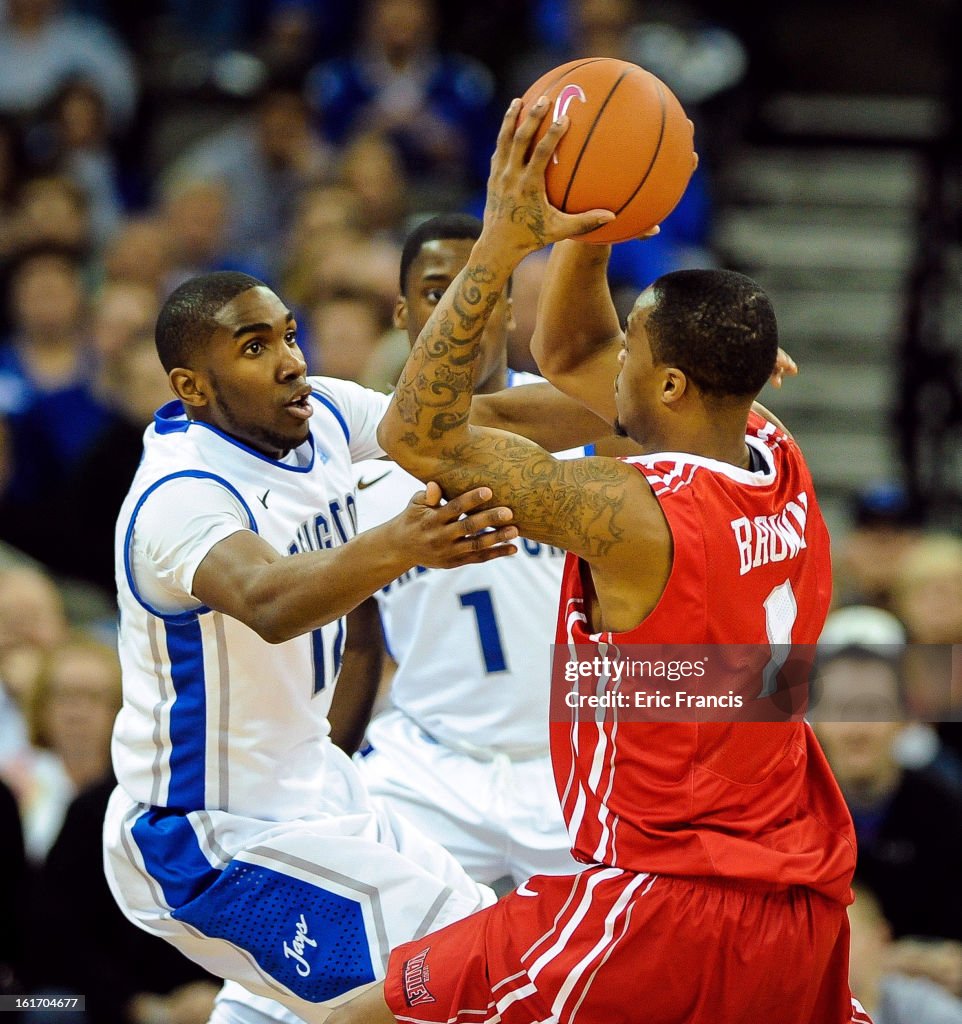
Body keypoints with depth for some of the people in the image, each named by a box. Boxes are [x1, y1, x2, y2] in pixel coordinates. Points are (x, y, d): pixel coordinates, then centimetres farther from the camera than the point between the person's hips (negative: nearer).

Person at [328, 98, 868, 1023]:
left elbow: (416, 435, -16)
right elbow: (568, 357, 18)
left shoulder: (635, 514, -20)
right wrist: (585, 231, 4)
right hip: (803, 903, 8)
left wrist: (501, 245, -18)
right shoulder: (781, 466, 4)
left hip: (663, 902, -8)